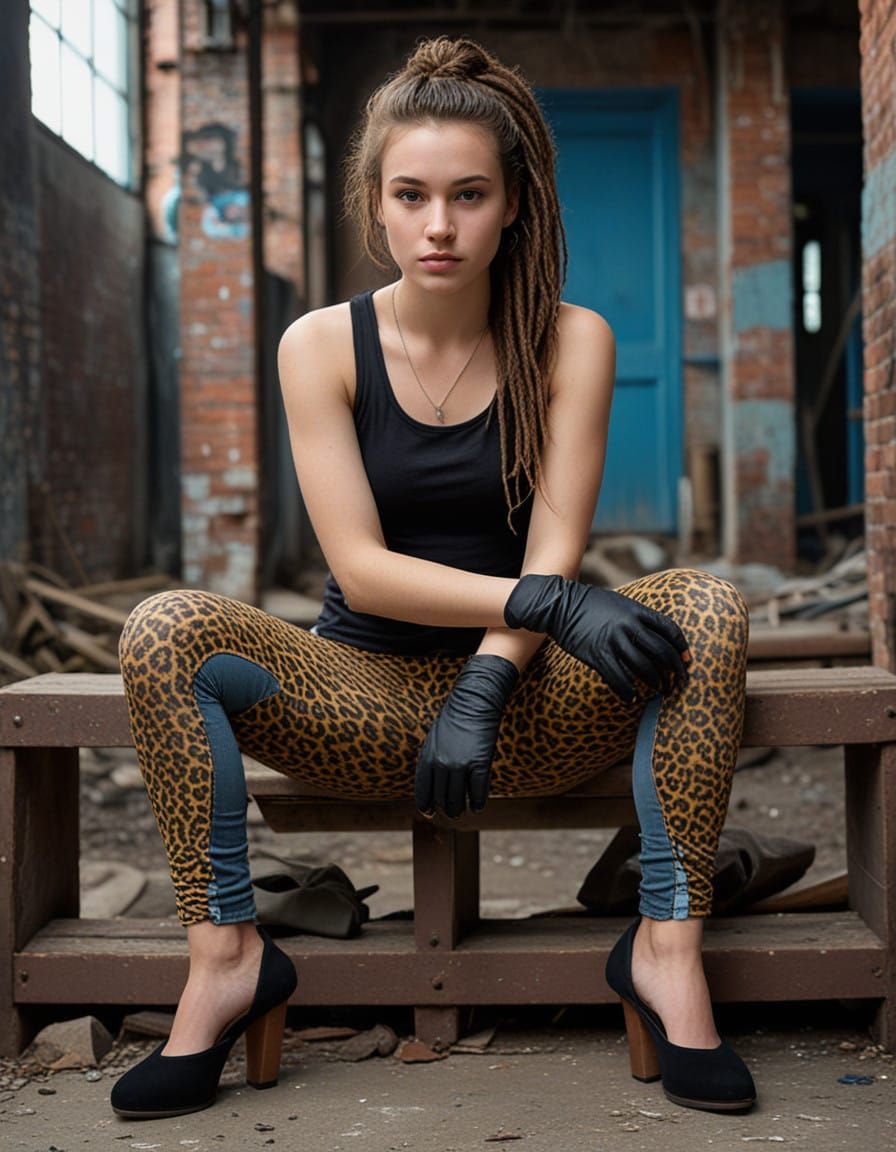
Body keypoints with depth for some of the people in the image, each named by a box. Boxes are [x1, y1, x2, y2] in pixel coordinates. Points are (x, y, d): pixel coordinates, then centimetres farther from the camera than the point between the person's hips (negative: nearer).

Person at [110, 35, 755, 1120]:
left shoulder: (570, 341, 0)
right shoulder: (322, 345, -2)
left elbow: (555, 547, -7)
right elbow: (359, 567, -12)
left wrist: (485, 686, -24)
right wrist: (543, 601, -25)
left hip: (527, 697, 0)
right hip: (369, 691, 0)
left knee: (703, 605, -27)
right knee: (165, 629, -26)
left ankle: (666, 945, -24)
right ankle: (225, 952, -20)